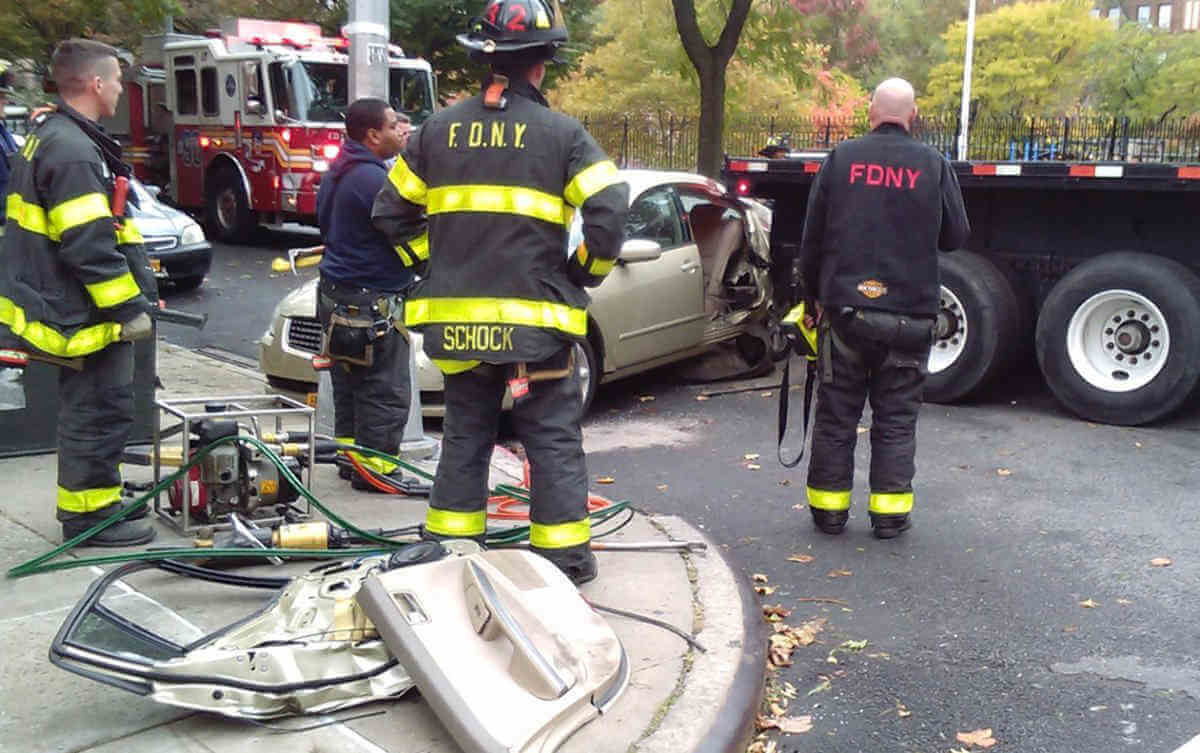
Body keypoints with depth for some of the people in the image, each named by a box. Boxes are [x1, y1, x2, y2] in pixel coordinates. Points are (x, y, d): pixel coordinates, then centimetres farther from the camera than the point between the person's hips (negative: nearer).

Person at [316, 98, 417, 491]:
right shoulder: (371, 178, -20)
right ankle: (376, 468, 3)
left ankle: (350, 454, 28)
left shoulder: (337, 174, 13)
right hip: (371, 304, -11)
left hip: (337, 295, 11)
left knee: (349, 387, 18)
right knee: (385, 393, -3)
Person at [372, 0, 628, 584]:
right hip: (537, 318, -4)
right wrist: (584, 273, 2)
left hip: (457, 318, 4)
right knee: (554, 442, 7)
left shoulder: (438, 130, 7)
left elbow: (391, 212, 11)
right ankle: (565, 557, 12)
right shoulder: (562, 134, -5)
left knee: (464, 436, 17)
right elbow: (610, 211, -14)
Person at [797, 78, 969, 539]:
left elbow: (812, 238, 4)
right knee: (896, 418, 8)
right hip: (909, 314, 0)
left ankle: (829, 509, 15)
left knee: (836, 414, 9)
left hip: (844, 307, 1)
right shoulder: (934, 166, -1)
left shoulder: (841, 159, 1)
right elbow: (956, 237, 6)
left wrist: (813, 294, 14)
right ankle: (889, 512, 12)